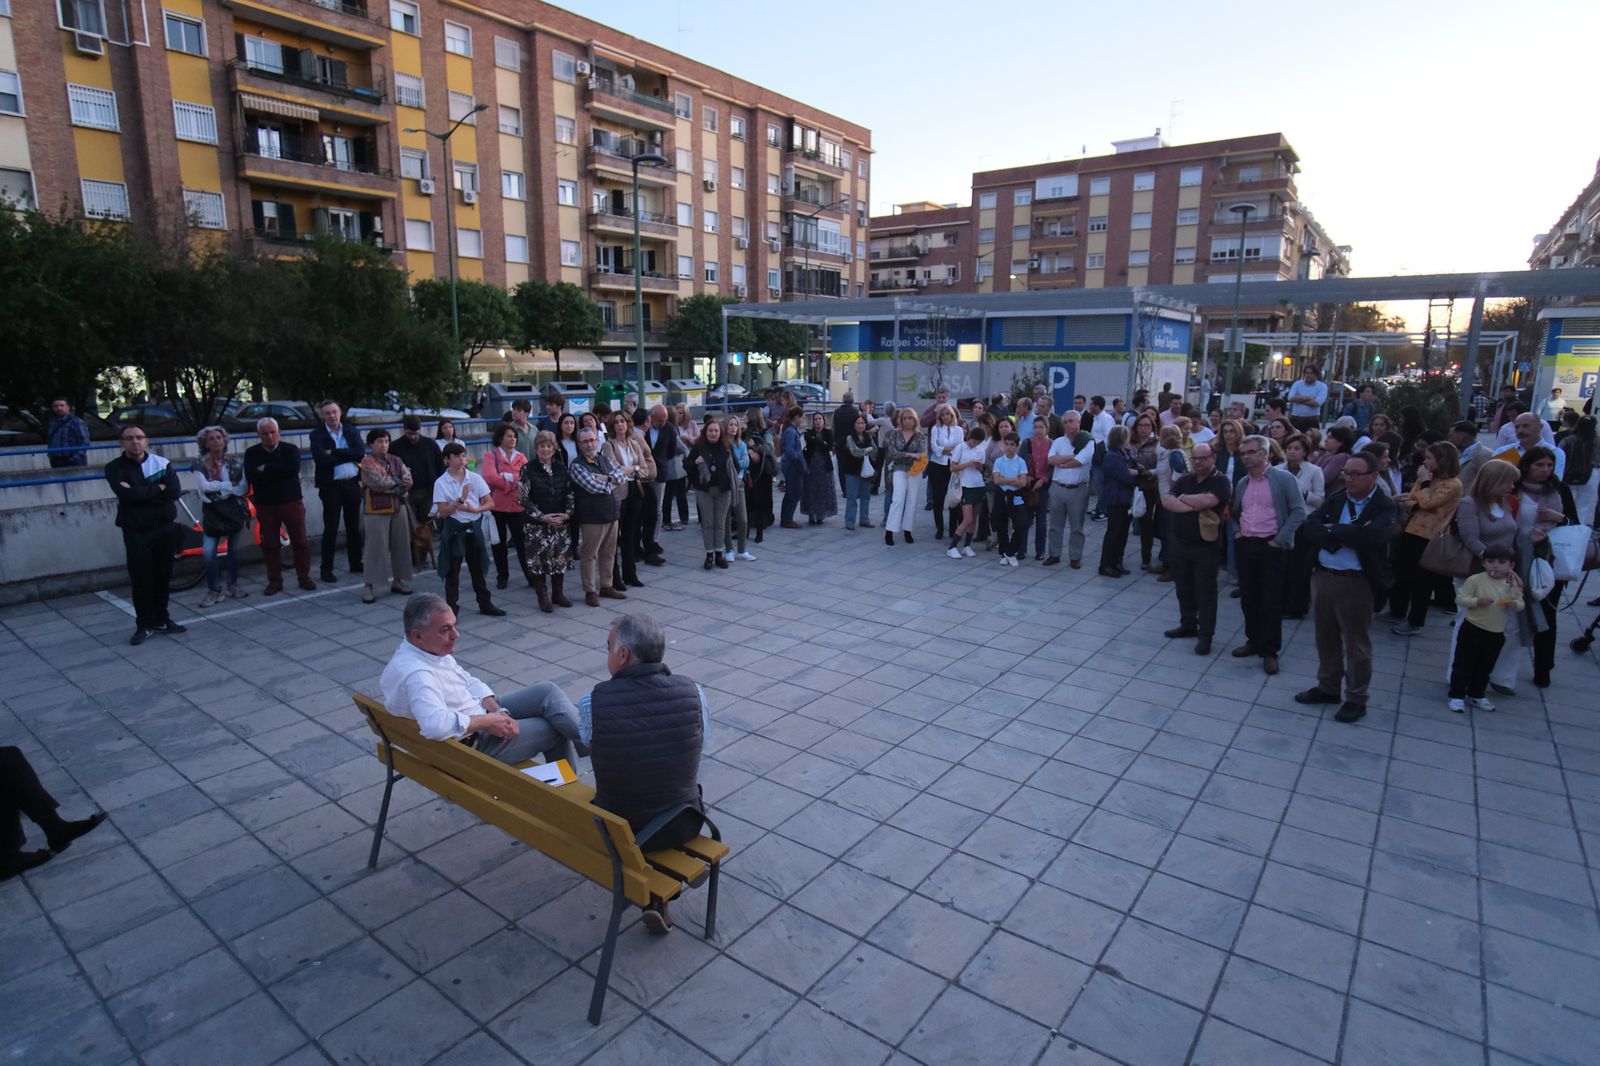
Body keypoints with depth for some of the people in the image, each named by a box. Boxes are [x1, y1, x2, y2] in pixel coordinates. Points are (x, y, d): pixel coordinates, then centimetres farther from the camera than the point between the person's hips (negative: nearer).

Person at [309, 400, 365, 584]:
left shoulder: (351, 431, 8)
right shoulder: (317, 435, -2)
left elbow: (361, 453, -8)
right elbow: (321, 459, -18)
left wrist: (335, 452, -14)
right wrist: (349, 456, -13)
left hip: (352, 484, 4)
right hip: (331, 486, -3)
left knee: (354, 526, 12)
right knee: (330, 529, -1)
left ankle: (356, 563, 24)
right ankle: (327, 569, 7)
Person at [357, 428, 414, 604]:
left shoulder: (395, 460, 10)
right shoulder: (367, 461, -6)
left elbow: (408, 481, -1)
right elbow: (377, 482, -20)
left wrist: (395, 490, -14)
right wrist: (396, 481, -6)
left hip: (398, 508, 6)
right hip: (376, 510, -6)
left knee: (401, 545, 9)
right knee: (376, 548, -6)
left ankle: (397, 580, 21)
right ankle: (369, 586, 0)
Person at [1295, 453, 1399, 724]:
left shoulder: (1385, 507, -7)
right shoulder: (1334, 499, 7)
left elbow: (1373, 535, -26)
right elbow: (1311, 527, -5)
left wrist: (1333, 530, -13)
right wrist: (1348, 536, -17)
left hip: (1356, 583, -5)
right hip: (1322, 577, 5)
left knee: (1356, 643, 6)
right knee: (1326, 638, 17)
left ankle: (1356, 699, 20)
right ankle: (1327, 688, 33)